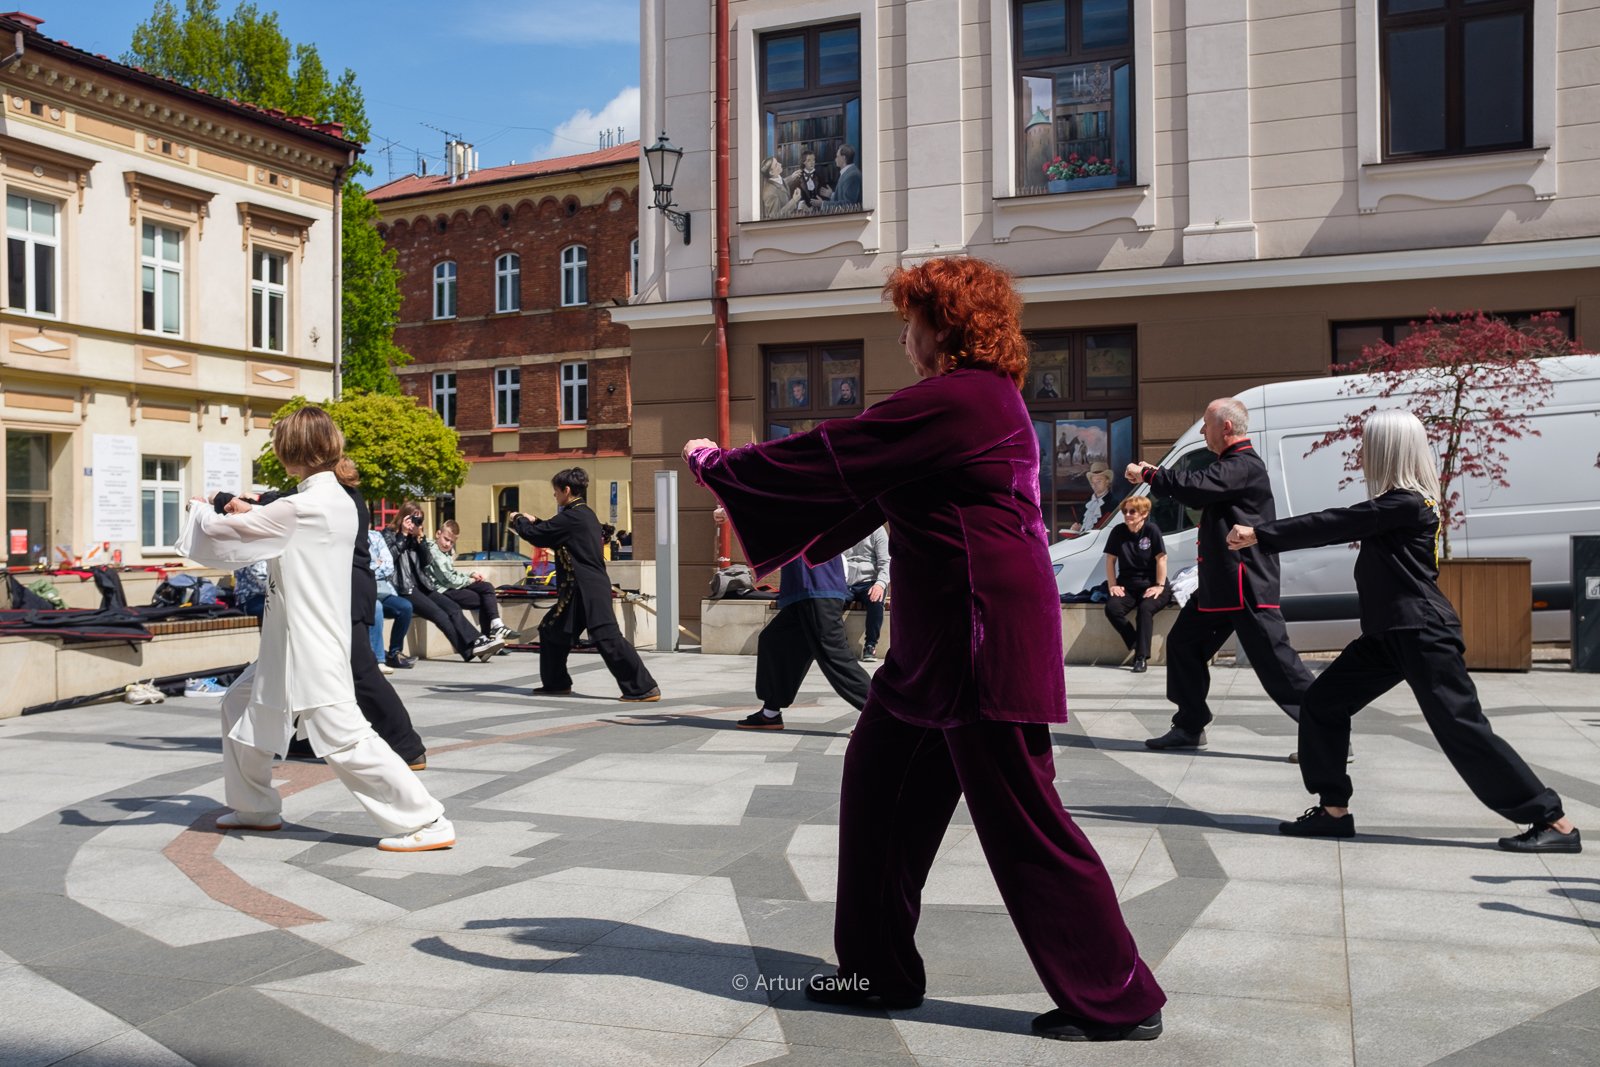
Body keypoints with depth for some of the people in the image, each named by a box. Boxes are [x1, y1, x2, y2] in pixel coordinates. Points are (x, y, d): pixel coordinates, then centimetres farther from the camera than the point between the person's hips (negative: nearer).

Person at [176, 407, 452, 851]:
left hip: (310, 647, -10)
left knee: (344, 738, -11)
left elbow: (223, 533, -12)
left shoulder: (301, 507, -20)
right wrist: (254, 514, 17)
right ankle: (256, 807, 36)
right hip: (291, 644, 10)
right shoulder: (338, 502, 8)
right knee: (241, 704, 24)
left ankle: (427, 823, -9)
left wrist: (200, 511, 8)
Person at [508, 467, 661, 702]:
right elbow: (553, 533, 28)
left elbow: (536, 535, -8)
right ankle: (556, 683, 29)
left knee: (608, 639, -15)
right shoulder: (584, 514, 15)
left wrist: (518, 520, 10)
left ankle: (644, 688, -16)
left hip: (588, 590, -11)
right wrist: (533, 521, 24)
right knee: (551, 630, 19)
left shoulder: (571, 517, -14)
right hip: (580, 589, 11)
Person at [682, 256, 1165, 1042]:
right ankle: (880, 966, 27)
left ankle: (1118, 1002, 13)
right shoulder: (986, 399, 15)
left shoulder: (952, 401, -17)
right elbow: (865, 477, 23)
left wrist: (717, 465, 1)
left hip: (982, 642, -10)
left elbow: (827, 456, -13)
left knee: (1021, 820, -1)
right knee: (879, 783, 15)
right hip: (944, 641, 10)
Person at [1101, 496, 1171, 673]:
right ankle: (1137, 645, -10)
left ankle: (1141, 657, -28)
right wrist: (1112, 585, -2)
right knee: (1112, 608, -26)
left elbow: (1161, 559, -9)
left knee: (1145, 609, -34)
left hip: (1150, 586, -3)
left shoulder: (1152, 530, -10)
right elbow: (1110, 559, 5)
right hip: (1127, 587, 3)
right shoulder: (1118, 532, 1)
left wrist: (1160, 586, -13)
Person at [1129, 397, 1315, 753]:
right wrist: (1155, 475, 10)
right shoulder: (1231, 464, 18)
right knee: (1183, 643, 13)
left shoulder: (1245, 465, -17)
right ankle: (1189, 728, 21)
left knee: (1273, 659, -9)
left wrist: (1148, 475, -13)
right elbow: (1198, 492, 21)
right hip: (1220, 583, 11)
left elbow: (1194, 487, -27)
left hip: (1246, 585, -11)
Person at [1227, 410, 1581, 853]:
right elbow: (1338, 527, 14)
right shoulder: (1397, 504, 12)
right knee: (1322, 703, 7)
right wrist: (1262, 537, 6)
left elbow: (1332, 525, -19)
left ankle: (1555, 823, 4)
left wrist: (1260, 534, -16)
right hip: (1389, 634, 10)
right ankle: (1333, 810, 15)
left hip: (1423, 634, -10)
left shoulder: (1406, 504, -17)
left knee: (1461, 729, -7)